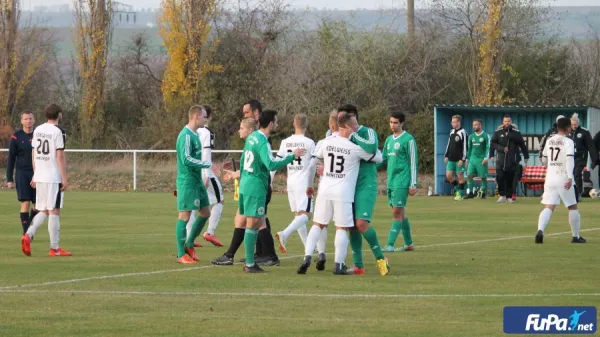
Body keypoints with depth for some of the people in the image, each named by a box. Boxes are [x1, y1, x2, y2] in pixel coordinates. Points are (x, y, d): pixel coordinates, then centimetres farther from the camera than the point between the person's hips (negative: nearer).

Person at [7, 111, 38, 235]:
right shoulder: (16, 137, -1)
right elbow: (11, 159, 3)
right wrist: (9, 179, -1)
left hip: (36, 174, 3)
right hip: (22, 173, -3)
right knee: (25, 203, -11)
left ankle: (30, 228, 24)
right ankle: (26, 233, -5)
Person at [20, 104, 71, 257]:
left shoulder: (38, 130, 10)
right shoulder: (58, 132, -10)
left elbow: (34, 154, 14)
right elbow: (60, 156, -14)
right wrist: (65, 179, -11)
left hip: (40, 176, 6)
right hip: (54, 178, -6)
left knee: (43, 211, 13)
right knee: (54, 212, -2)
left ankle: (28, 235, -8)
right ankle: (54, 248, 1)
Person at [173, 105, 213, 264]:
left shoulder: (194, 135, 13)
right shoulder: (186, 135, -16)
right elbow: (186, 159, -23)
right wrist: (207, 164, -20)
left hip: (197, 181, 10)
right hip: (187, 181, -10)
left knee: (205, 212, 11)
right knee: (185, 215, -5)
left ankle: (189, 245, 22)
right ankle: (181, 254, 0)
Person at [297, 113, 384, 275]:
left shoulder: (327, 142, 2)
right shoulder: (356, 147, -9)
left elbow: (317, 156, 23)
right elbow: (378, 158, 2)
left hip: (325, 189, 4)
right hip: (343, 193, -4)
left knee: (318, 224, 12)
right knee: (342, 228, 3)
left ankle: (307, 257, -1)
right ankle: (339, 265, 1)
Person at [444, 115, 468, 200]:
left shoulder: (463, 133, -12)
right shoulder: (452, 132, 12)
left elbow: (465, 147, -14)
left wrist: (462, 159, -18)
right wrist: (446, 155, 15)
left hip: (459, 160, -7)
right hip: (451, 159, 7)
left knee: (460, 176, 0)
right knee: (448, 176, 3)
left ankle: (461, 194, 8)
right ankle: (458, 189, 21)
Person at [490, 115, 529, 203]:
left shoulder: (516, 132, 1)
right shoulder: (498, 132, 4)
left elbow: (522, 144, 4)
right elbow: (493, 143, 1)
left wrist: (526, 156, 4)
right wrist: (502, 148, -14)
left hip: (512, 159, -1)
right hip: (501, 159, 1)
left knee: (510, 179, 1)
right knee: (499, 177, -8)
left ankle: (509, 197, 11)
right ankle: (502, 195, 5)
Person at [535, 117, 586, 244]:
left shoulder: (549, 141, 10)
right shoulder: (568, 142, -8)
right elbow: (570, 158, -21)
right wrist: (570, 177, -27)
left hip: (550, 177, 4)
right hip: (564, 178, -4)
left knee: (548, 208, -4)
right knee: (573, 207, 12)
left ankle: (540, 230, -28)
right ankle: (576, 236, 18)